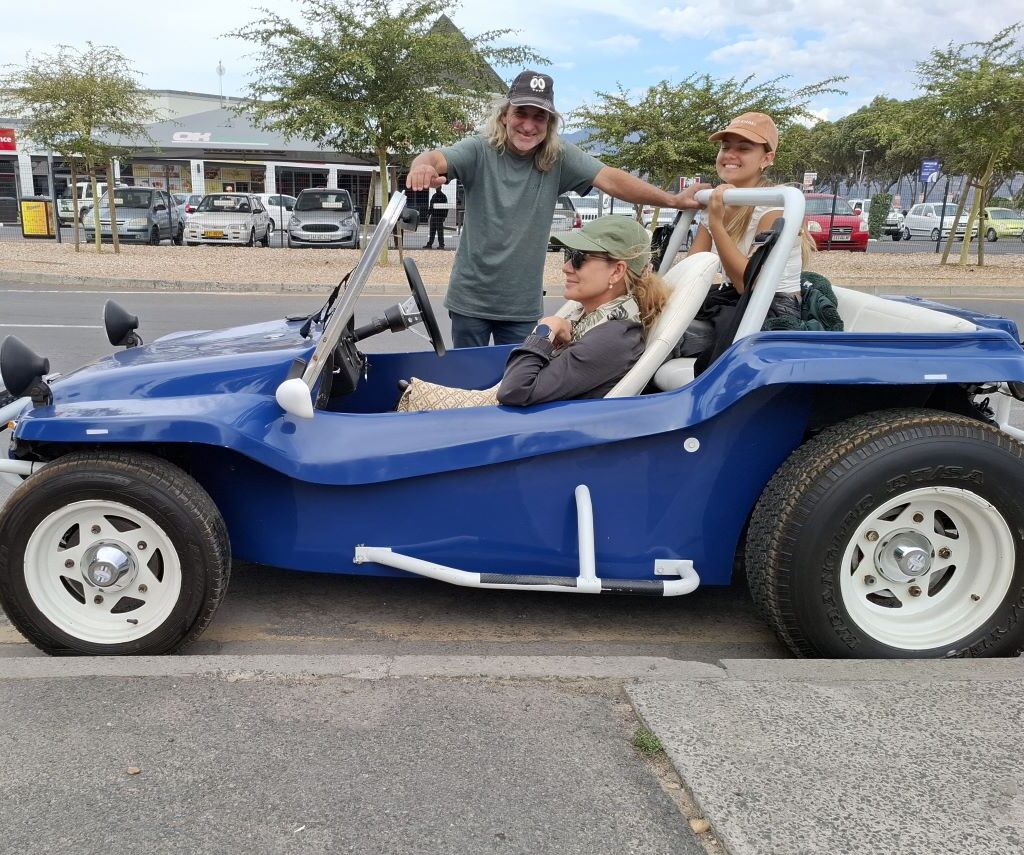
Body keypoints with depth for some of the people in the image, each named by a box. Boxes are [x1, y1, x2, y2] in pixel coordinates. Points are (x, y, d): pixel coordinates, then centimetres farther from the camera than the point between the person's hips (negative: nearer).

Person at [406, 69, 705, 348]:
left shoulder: (560, 158, -5)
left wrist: (672, 200, -23)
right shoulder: (479, 151, -9)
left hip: (523, 306, 1)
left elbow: (610, 179, -12)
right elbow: (437, 159, -24)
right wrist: (421, 166, -49)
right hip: (470, 299, -1)